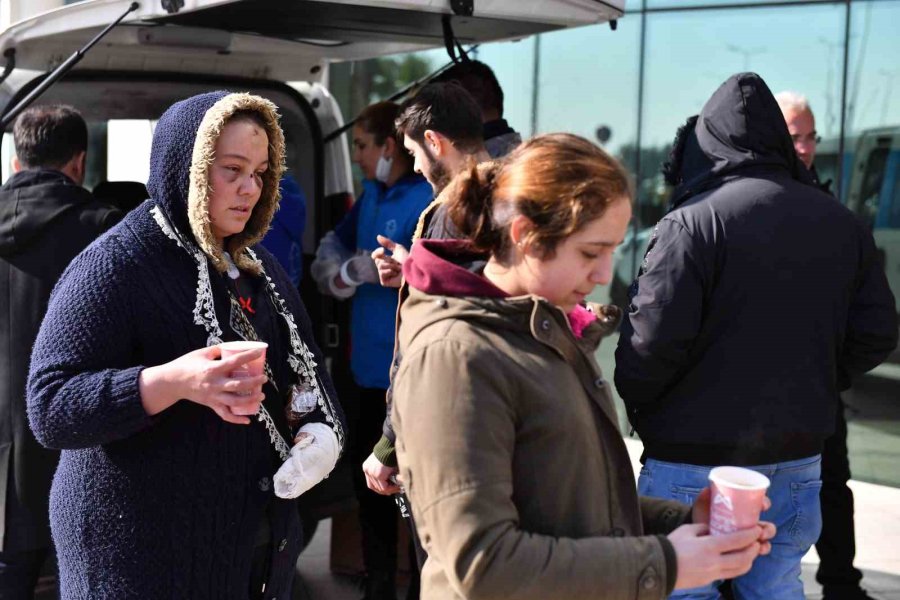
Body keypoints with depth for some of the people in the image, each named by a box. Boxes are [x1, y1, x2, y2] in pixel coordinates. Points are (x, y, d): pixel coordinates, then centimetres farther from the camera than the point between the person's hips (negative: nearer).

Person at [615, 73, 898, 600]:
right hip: (797, 457, 6)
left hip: (695, 462, -5)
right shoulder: (843, 224, 3)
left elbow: (654, 342, -20)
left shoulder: (692, 222, -16)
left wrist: (632, 401, 0)